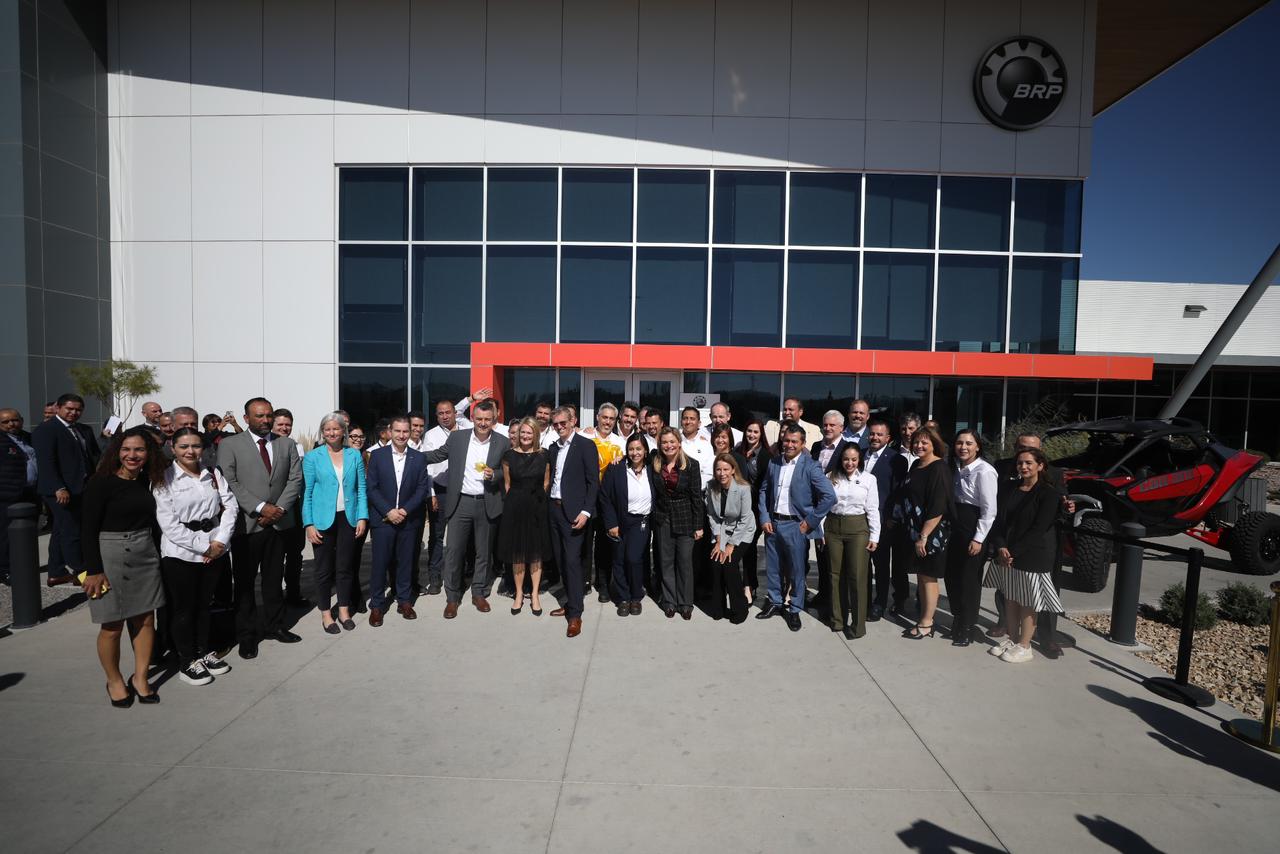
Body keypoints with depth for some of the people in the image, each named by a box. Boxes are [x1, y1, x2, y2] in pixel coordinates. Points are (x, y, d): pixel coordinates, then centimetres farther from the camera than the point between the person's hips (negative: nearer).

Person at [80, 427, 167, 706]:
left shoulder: (146, 481, 5)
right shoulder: (101, 482, -11)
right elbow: (88, 528, -11)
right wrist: (93, 570, -13)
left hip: (145, 555, 5)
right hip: (111, 557, -5)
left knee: (145, 619, 10)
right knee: (113, 626, 4)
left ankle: (140, 678, 25)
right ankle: (114, 681, 25)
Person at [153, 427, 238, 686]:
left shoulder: (213, 474, 5)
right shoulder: (164, 479, -7)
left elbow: (230, 506, 2)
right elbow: (169, 524, -13)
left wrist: (220, 541, -10)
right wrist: (203, 546, -14)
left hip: (215, 551, 4)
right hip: (180, 554, -4)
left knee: (204, 603, 17)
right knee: (183, 608, 9)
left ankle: (204, 652, 33)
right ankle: (187, 662, 23)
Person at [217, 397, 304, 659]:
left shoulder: (287, 444, 8)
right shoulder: (230, 445, -2)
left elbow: (295, 479, 4)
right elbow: (229, 483, -10)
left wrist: (279, 508, -9)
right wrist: (261, 507, -16)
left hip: (278, 522, 3)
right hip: (246, 524, -3)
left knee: (274, 578, 13)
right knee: (244, 581, 7)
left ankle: (274, 626, 26)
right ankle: (247, 635, 18)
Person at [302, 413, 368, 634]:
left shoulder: (354, 455, 4)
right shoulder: (312, 457, -1)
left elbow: (361, 489, 5)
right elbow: (307, 493, -1)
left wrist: (362, 517, -3)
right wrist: (309, 524, -7)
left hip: (348, 519, 2)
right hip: (323, 520, -1)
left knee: (345, 567, 10)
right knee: (324, 569, 8)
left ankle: (344, 611, 24)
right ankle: (325, 613, 22)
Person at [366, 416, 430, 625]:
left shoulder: (419, 458, 3)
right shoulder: (377, 455, -1)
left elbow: (422, 488, 0)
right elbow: (371, 488, -3)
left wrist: (405, 510, -11)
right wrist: (389, 511, -12)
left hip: (407, 519, 1)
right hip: (382, 518, -1)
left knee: (405, 561, 9)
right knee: (380, 562, 2)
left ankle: (404, 601, 21)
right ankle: (377, 605, 14)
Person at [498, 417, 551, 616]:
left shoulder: (543, 456, 0)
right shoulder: (509, 455, -1)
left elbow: (546, 483, 7)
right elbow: (507, 484, 7)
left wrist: (536, 500, 4)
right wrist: (516, 501, 7)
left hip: (537, 508, 0)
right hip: (515, 508, 0)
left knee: (536, 552, 6)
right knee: (517, 552, 7)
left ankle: (535, 595, 18)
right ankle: (519, 594, 21)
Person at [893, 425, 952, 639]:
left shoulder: (939, 469, -15)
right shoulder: (916, 465, 9)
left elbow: (937, 509, -20)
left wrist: (924, 536, -20)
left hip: (931, 533, -8)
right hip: (914, 531, 8)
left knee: (928, 576, 2)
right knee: (920, 576, 13)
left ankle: (926, 624, 13)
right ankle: (925, 618, 24)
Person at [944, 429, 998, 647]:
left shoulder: (984, 471, -15)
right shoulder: (955, 468, 8)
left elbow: (989, 510, -16)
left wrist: (978, 539, -16)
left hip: (973, 531, -7)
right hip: (954, 528, 7)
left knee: (969, 580, 5)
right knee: (952, 576, 13)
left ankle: (965, 628, 19)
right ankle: (957, 619, 31)